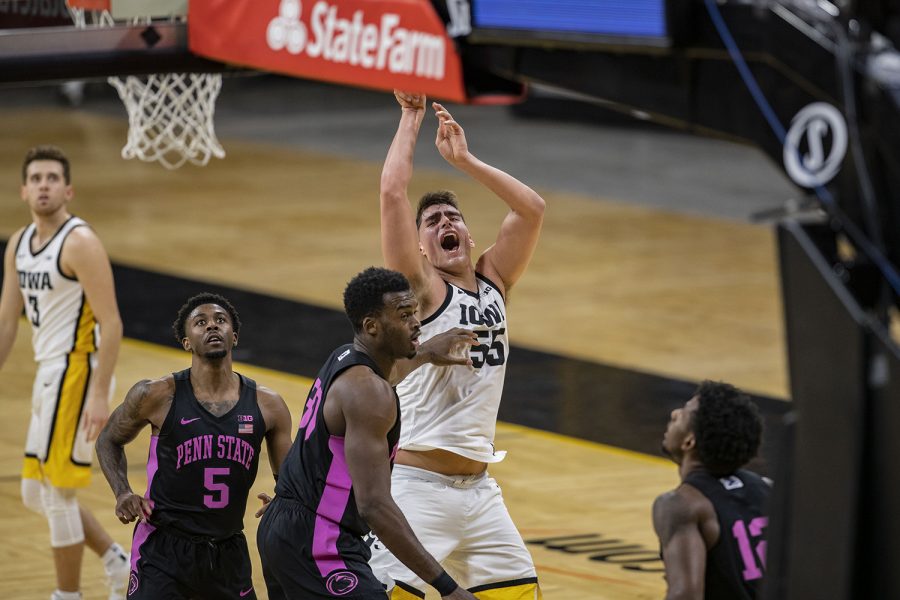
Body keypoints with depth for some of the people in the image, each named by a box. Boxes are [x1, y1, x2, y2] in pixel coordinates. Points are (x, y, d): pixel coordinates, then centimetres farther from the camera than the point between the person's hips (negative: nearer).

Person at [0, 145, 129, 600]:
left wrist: (100, 396, -24)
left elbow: (111, 324, -19)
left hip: (77, 374, -9)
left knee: (57, 492, -5)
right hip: (48, 375, 9)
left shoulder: (80, 243, -15)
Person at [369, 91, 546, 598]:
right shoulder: (419, 288, -4)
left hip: (478, 489, 6)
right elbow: (393, 192, -14)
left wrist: (464, 160, 6)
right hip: (416, 485, -6)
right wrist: (412, 118, -2)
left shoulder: (493, 282, 12)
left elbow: (532, 208, 8)